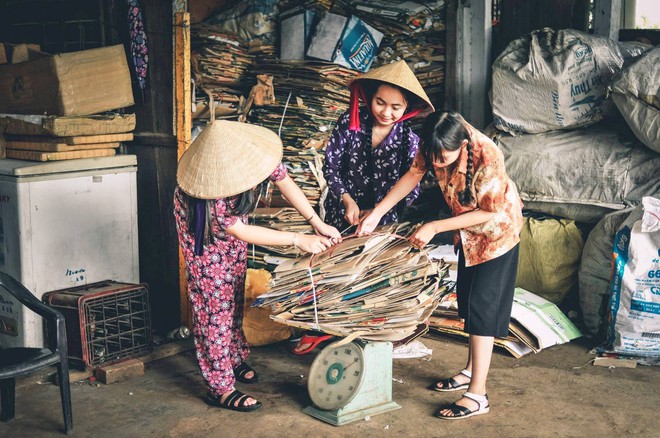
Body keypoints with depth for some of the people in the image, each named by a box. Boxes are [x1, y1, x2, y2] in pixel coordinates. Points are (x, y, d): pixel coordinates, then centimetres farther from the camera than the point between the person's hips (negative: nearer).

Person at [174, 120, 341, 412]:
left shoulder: (258, 150, -31)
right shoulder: (205, 194, -43)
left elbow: (284, 181, -13)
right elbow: (240, 231, -33)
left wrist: (317, 222, -14)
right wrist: (297, 240, -31)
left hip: (234, 217, 6)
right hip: (202, 227, -6)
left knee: (234, 294, 16)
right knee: (213, 302, -5)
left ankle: (235, 359, 34)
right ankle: (221, 388, 2)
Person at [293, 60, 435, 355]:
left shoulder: (409, 140, -14)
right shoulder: (351, 121, -13)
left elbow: (410, 190, -11)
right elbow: (330, 165, -9)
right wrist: (347, 200, -20)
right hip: (341, 214, 1)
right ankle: (320, 328, 32)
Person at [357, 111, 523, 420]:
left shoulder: (487, 158, -37)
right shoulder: (433, 146, -21)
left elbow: (490, 212, -27)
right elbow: (413, 175, -5)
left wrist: (434, 228, -28)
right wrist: (376, 214, -8)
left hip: (497, 229, -7)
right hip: (467, 229, 7)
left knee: (481, 305, -8)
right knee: (467, 300, 15)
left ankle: (477, 394, -5)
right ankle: (472, 370, 32)